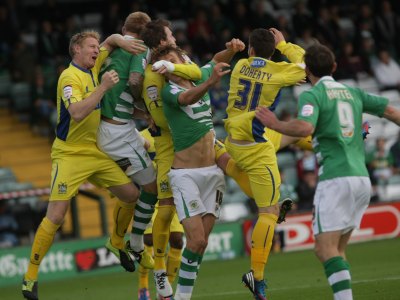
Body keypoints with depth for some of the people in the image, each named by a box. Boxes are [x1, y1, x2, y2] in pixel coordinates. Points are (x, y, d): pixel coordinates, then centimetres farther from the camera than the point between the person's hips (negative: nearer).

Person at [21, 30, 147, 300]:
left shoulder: (93, 68, 8)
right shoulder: (69, 77, -15)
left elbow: (112, 40, 20)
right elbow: (77, 112, -30)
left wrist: (123, 43, -2)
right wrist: (103, 87, -30)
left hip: (98, 153, 8)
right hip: (70, 155, -8)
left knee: (132, 195, 5)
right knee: (56, 216, -14)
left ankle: (117, 242, 31)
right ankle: (31, 276, -6)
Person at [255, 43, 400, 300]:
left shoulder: (312, 95, -3)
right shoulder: (352, 93, 18)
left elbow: (305, 127, -22)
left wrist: (275, 124, -7)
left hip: (335, 179, -7)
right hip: (362, 179, 7)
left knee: (326, 250, -10)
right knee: (337, 249, 14)